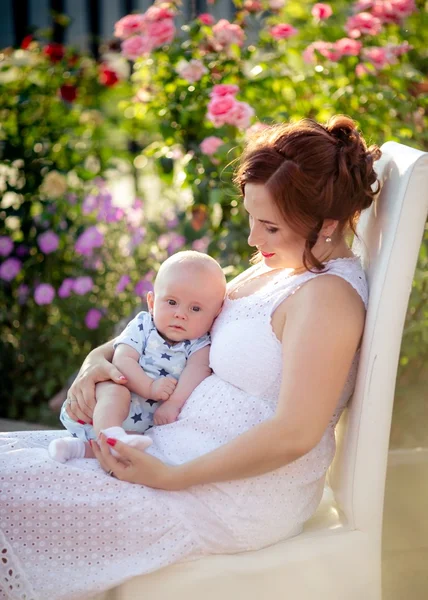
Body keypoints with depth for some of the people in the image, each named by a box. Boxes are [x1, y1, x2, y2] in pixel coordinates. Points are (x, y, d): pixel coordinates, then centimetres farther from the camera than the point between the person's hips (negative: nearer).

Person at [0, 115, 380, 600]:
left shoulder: (328, 296, -20)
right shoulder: (275, 269, 10)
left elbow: (294, 434, -26)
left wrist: (170, 477, -22)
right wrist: (101, 357, 1)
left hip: (242, 492, -10)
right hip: (188, 446, 10)